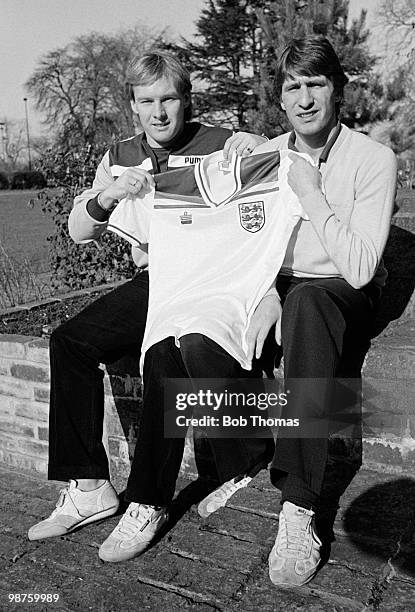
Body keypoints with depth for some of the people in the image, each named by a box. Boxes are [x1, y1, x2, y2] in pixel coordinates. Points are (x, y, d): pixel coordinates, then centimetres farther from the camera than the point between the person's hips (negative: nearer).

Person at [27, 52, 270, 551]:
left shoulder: (220, 145, 0)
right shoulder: (119, 159, 14)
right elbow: (77, 232, 8)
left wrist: (256, 147, -25)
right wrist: (108, 196, -13)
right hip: (151, 283, 5)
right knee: (69, 341, -14)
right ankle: (86, 487, -6)